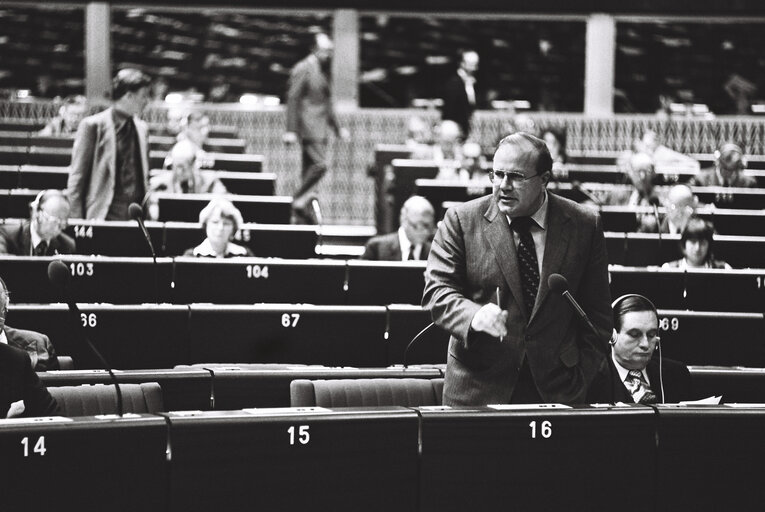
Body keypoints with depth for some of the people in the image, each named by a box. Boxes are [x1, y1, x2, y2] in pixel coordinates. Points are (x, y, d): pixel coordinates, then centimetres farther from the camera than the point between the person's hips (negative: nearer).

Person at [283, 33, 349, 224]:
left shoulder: (323, 70, 18)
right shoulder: (303, 69, -9)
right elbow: (293, 99, -12)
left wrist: (337, 128, 27)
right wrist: (291, 130, -17)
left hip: (320, 127, 9)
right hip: (308, 127, -9)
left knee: (310, 168, 8)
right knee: (319, 164, -19)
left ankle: (300, 215, 10)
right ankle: (299, 200, -10)